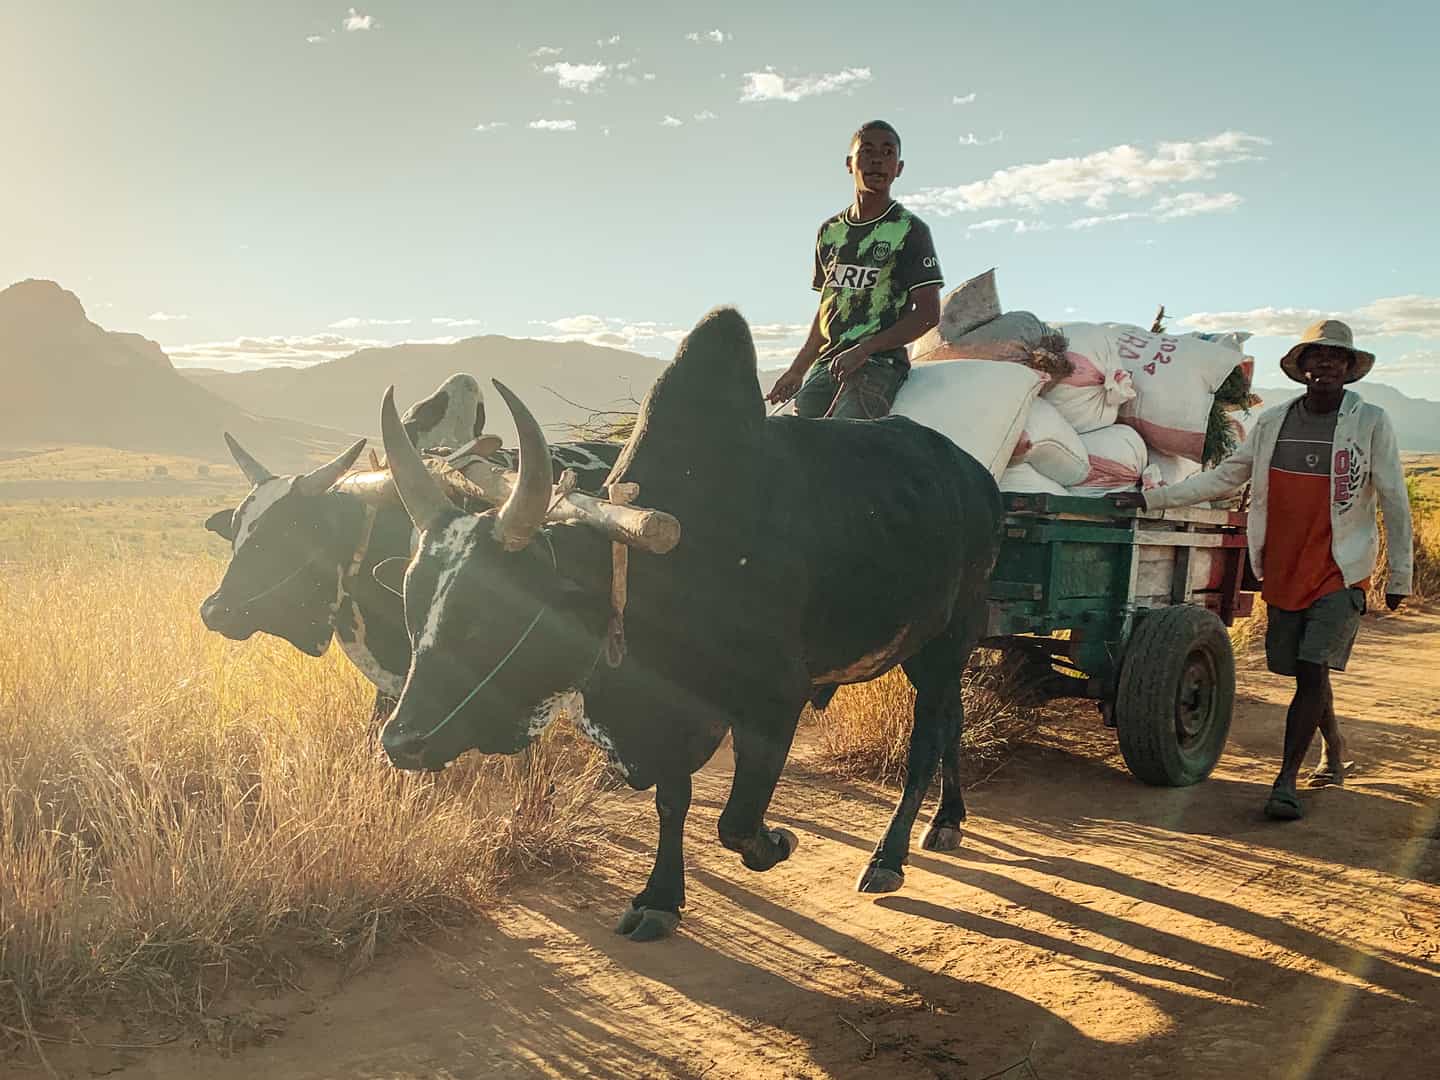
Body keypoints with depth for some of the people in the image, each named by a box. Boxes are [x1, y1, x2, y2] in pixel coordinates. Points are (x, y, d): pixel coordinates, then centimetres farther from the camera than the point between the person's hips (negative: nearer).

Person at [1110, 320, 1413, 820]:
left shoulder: (1371, 422, -5)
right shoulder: (1273, 421, 5)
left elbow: (1394, 502, -1)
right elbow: (1222, 478, 9)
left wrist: (1400, 575, 0)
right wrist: (1151, 498, 2)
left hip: (1340, 573, -4)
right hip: (1282, 571, 4)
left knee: (1312, 670, -14)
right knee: (1305, 671, 12)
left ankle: (1286, 780, -9)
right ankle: (1333, 747, 38)